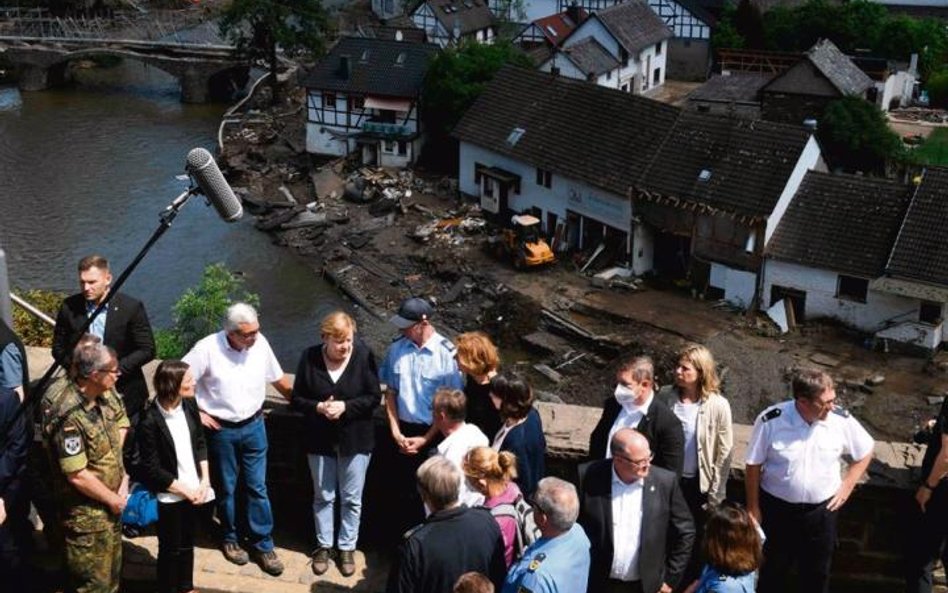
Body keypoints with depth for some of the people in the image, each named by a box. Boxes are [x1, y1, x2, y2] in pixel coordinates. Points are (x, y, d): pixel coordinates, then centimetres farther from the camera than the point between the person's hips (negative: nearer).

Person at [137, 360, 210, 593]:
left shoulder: (189, 404, -7)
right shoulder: (150, 422, -24)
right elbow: (152, 470, -18)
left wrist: (205, 480, -3)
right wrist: (185, 490, -13)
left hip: (193, 490, 5)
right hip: (169, 496, -5)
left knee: (188, 542, 22)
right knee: (171, 548, 13)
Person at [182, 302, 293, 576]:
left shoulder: (260, 343, -9)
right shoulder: (207, 348, -20)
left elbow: (278, 378, 5)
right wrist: (196, 412, -11)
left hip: (254, 426, 2)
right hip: (221, 430, -2)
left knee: (257, 488, 7)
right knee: (226, 489, 14)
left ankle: (263, 545, 19)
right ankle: (230, 538, 34)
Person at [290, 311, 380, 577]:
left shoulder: (364, 356, -15)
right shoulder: (310, 358, -10)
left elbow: (374, 397, -10)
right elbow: (296, 398, -3)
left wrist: (345, 406, -24)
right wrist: (318, 407, -22)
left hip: (355, 440, -1)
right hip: (320, 440, 1)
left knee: (351, 498, 12)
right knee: (323, 496, 16)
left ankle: (347, 547, 29)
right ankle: (324, 545, 34)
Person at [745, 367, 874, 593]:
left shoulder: (841, 420, -16)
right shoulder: (771, 421, -22)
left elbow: (866, 452, 4)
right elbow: (754, 466, -10)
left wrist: (847, 486, 0)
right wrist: (753, 508, -4)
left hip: (821, 511, 2)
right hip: (776, 509, -2)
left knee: (817, 573, 19)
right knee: (772, 569, 18)